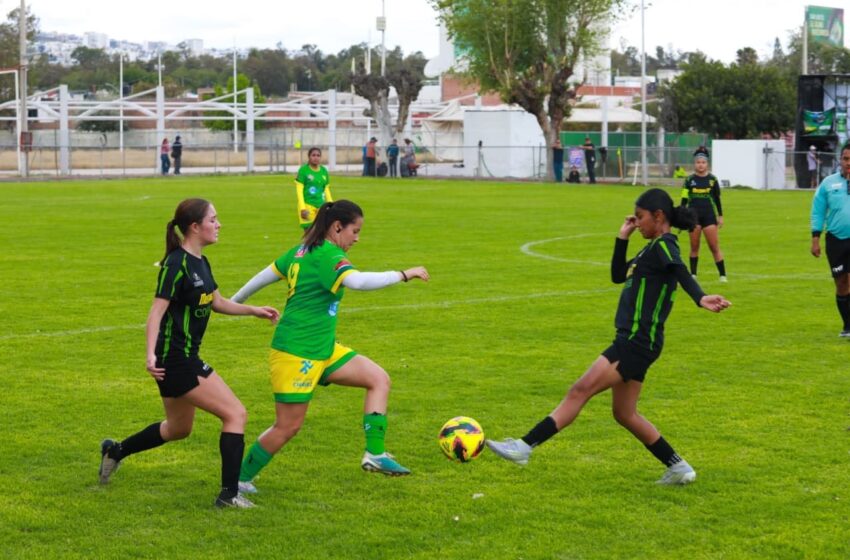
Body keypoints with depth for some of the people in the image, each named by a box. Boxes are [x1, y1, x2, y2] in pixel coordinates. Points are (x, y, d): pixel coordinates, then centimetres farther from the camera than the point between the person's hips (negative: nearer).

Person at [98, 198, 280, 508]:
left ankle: (116, 451, 41)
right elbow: (157, 311, -23)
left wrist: (253, 310, 16)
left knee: (178, 429, 25)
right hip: (175, 358, -10)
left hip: (186, 357, 10)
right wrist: (151, 354, -34)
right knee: (235, 414, -11)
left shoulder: (200, 262, 10)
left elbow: (217, 302, 25)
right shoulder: (177, 264, -18)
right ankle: (229, 494, -7)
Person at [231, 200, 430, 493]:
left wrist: (234, 302, 32)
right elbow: (357, 280, -35)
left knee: (379, 379, 3)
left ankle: (374, 454, 0)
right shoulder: (327, 255, -18)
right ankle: (240, 478, 15)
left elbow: (266, 275, 20)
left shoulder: (303, 251, 11)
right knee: (288, 427, -2)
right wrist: (403, 274, -30)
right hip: (297, 354, -10)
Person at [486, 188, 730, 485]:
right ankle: (678, 468, 20)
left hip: (638, 342, -11)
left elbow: (681, 272, -32)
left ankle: (524, 447, -15)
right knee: (624, 414, 15)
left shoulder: (664, 246, -11)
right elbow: (618, 276, 27)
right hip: (632, 341, 11)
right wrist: (622, 237, 19)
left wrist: (701, 298, -50)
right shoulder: (653, 249, 19)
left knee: (580, 391, -13)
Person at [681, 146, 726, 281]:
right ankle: (693, 274, 14)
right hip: (694, 216, 1)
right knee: (694, 247, 5)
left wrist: (720, 216, 9)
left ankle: (723, 275, -1)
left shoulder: (712, 179, 3)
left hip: (709, 215, -1)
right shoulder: (689, 180, 3)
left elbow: (717, 199, 9)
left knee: (714, 247, -5)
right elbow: (684, 199, 5)